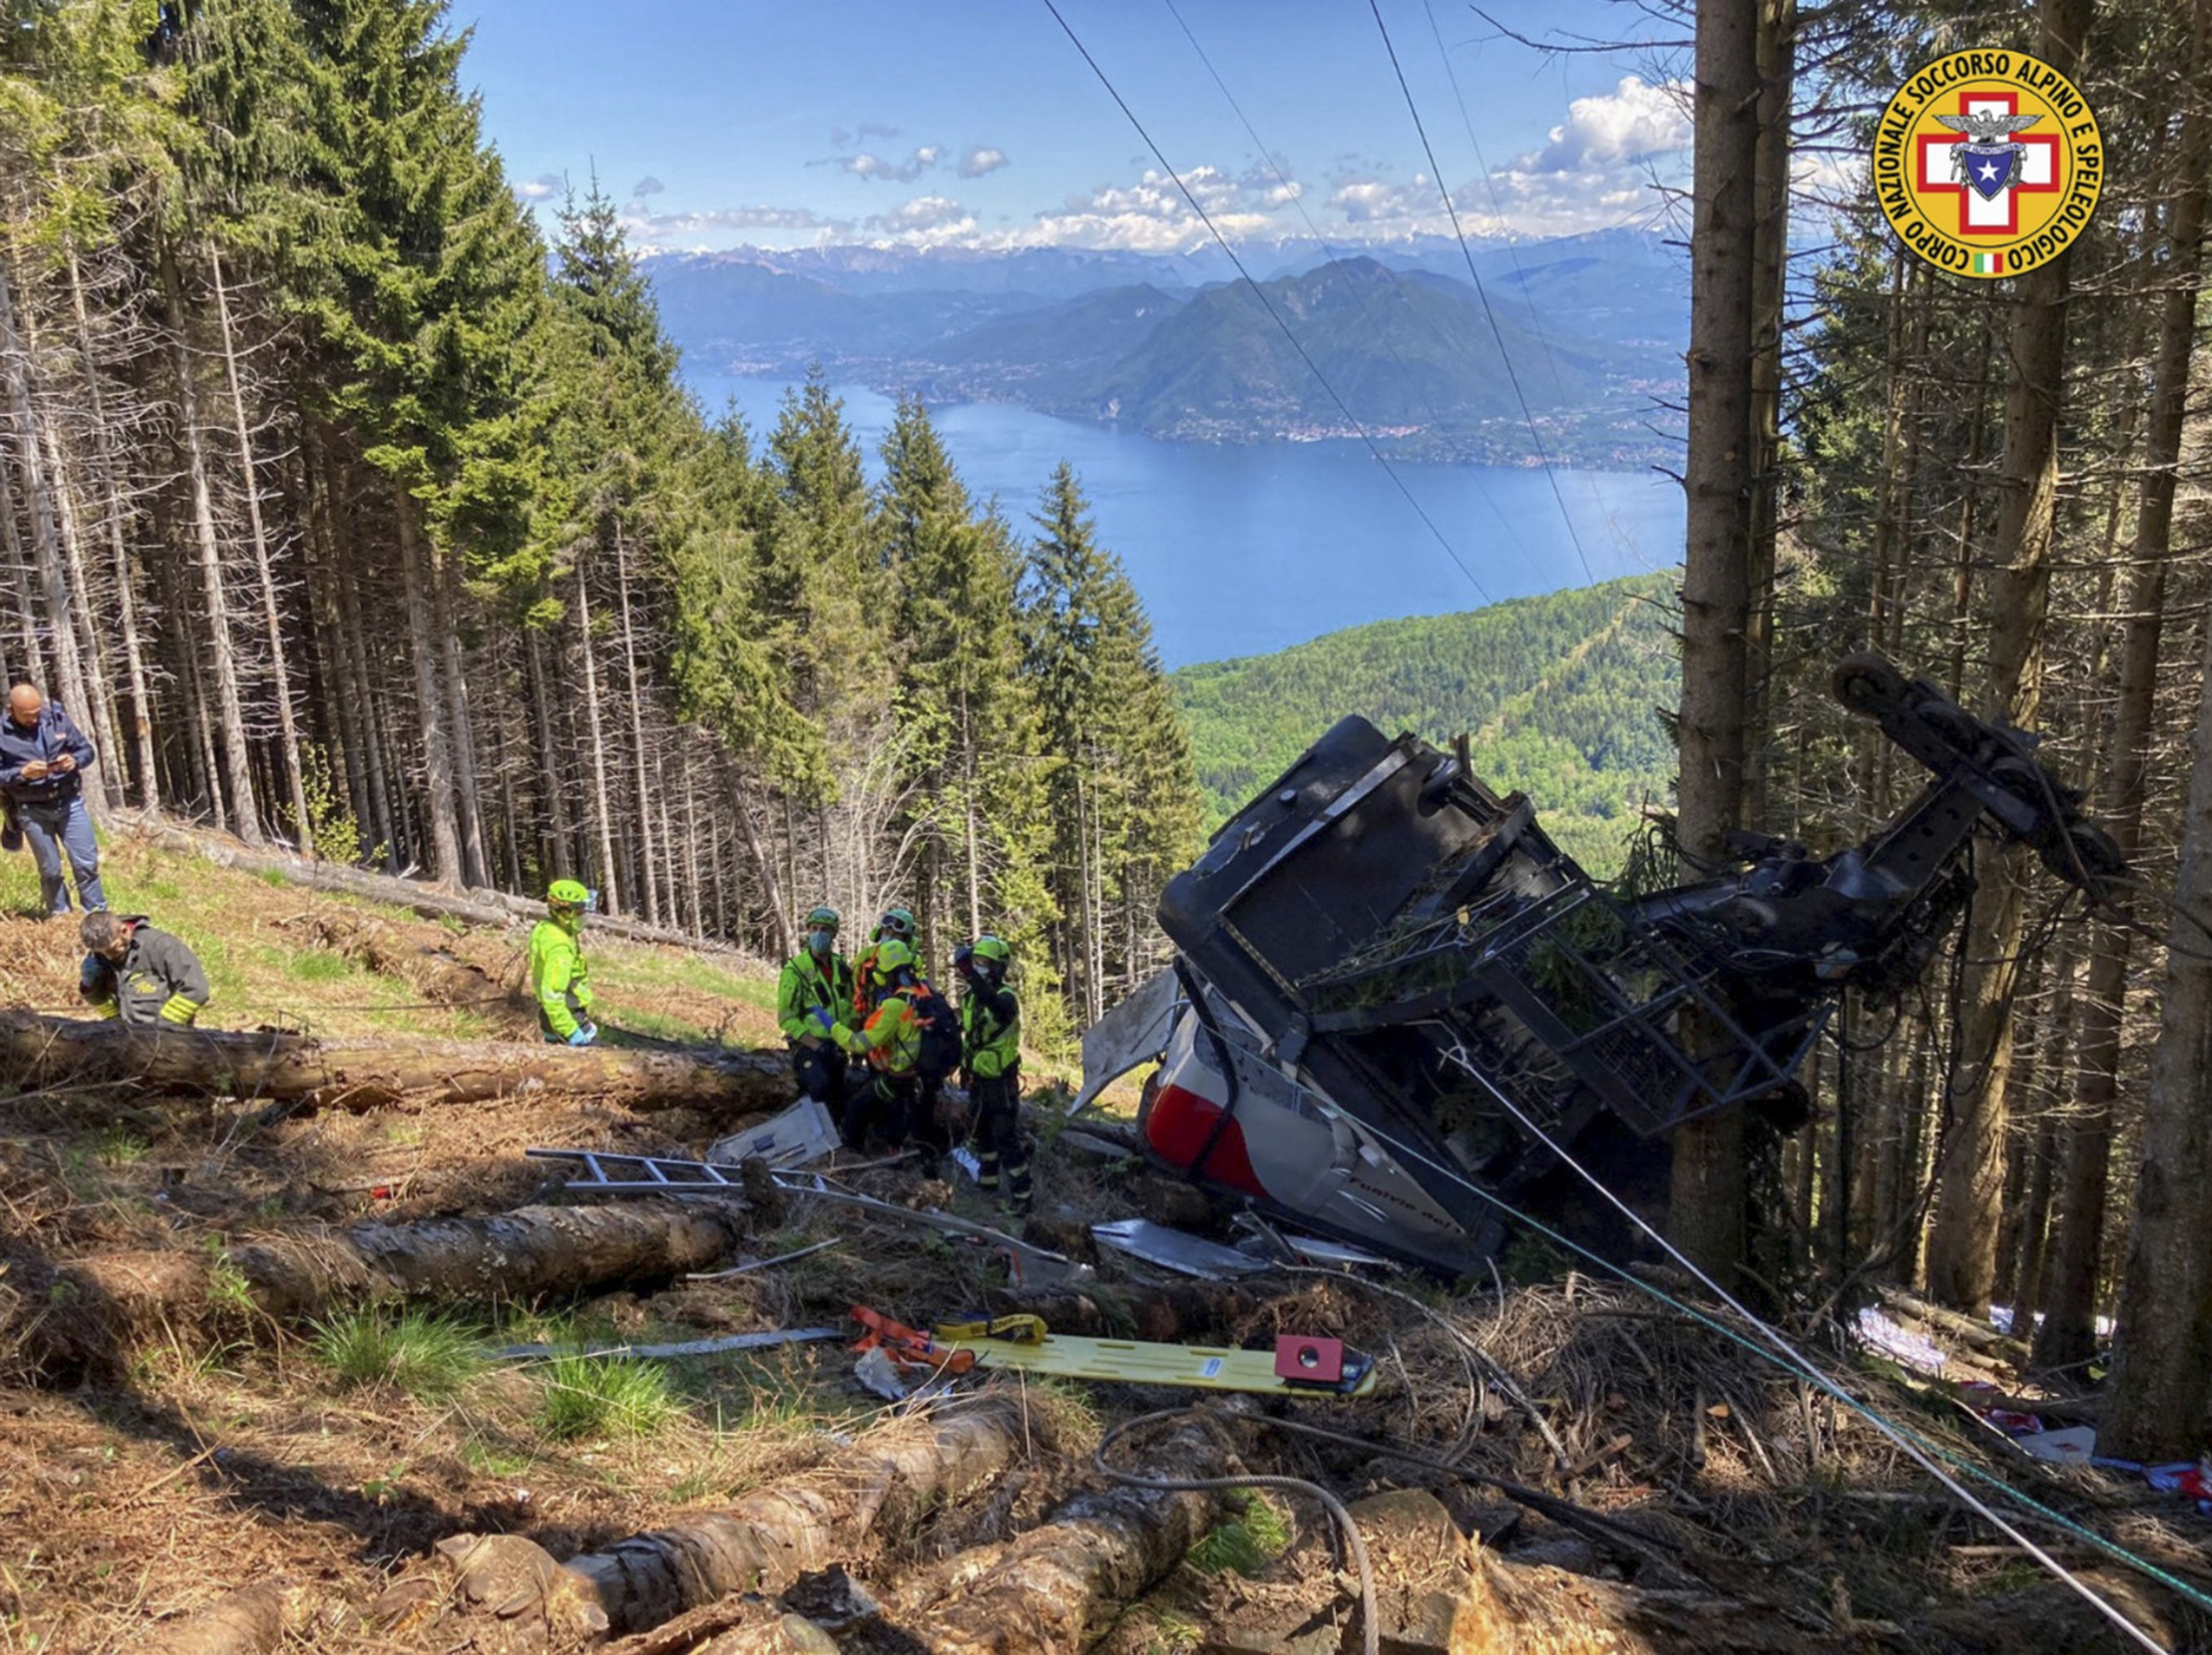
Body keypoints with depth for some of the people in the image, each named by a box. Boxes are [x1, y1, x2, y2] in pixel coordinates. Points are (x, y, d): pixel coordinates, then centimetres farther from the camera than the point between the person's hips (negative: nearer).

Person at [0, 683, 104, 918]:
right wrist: (22, 773, -22)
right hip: (33, 810, -1)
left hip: (70, 803, 2)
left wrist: (75, 761, -15)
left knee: (87, 863, 2)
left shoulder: (57, 719, -2)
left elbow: (87, 750, 6)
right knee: (50, 870, 8)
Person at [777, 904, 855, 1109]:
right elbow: (786, 1018, -12)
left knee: (837, 1101, 10)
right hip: (808, 1045, -6)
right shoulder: (795, 970, -10)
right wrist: (816, 1046, -20)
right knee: (820, 1086, -32)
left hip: (836, 1046, 6)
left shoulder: (842, 967, 7)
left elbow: (852, 1005, 16)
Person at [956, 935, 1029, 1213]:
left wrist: (970, 973, -58)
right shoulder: (970, 995, 5)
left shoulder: (1005, 997, -20)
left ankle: (1021, 1198, -1)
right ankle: (988, 1185, 37)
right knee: (983, 1135, 22)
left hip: (1001, 1082, -9)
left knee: (1007, 1140, -7)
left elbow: (996, 1006, -46)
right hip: (979, 1078, 9)